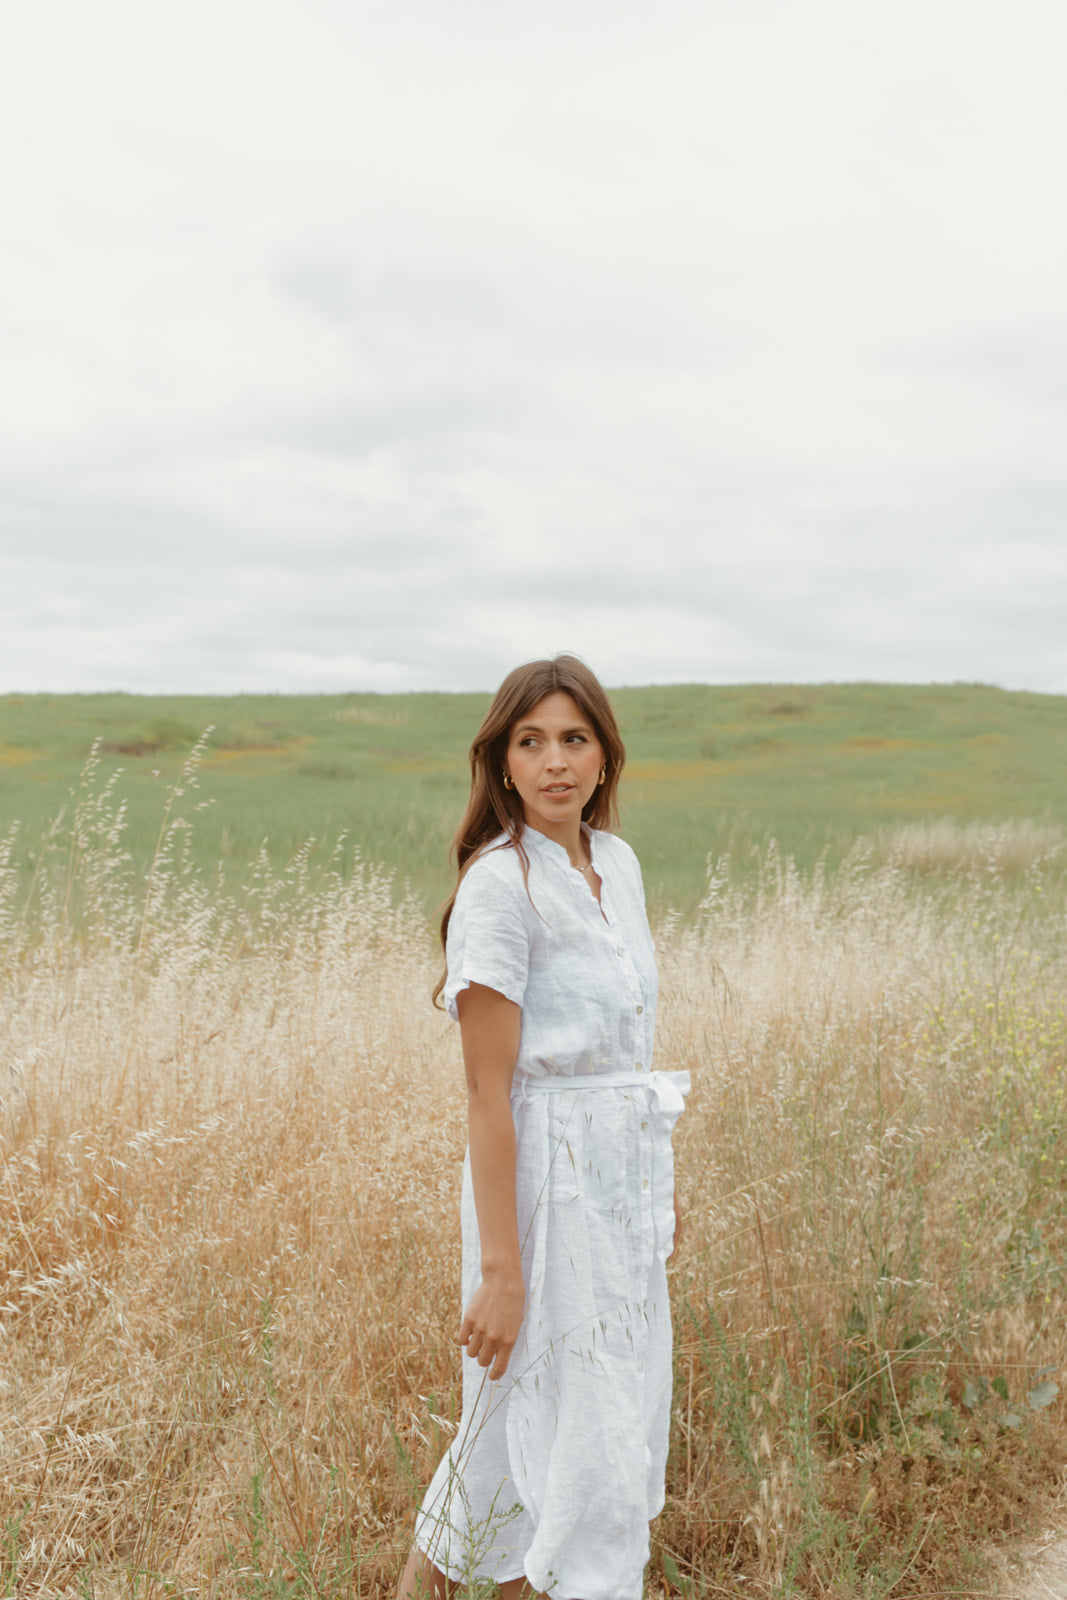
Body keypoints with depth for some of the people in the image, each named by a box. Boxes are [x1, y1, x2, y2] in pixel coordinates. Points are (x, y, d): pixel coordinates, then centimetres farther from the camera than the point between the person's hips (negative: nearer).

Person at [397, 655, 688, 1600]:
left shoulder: (618, 862, 5)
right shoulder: (500, 884, -18)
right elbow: (488, 1093, -19)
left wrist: (660, 1177, 17)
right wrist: (501, 1268, -18)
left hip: (624, 1172, 8)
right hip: (543, 1177, -8)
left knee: (625, 1410, 20)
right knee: (583, 1437, 5)